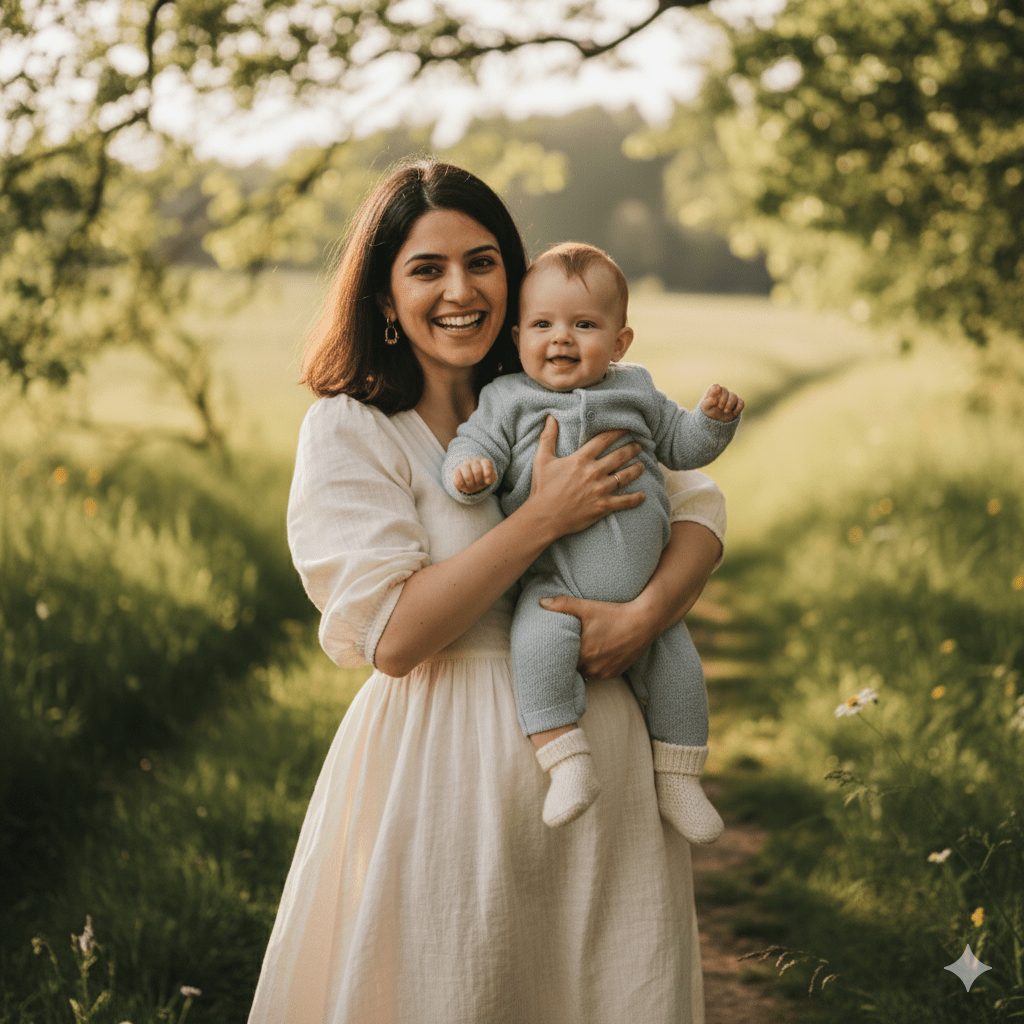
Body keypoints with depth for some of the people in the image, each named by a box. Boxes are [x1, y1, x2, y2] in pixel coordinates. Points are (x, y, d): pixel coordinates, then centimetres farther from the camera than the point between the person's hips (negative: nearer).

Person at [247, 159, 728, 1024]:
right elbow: (392, 635, -16)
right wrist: (545, 519, -18)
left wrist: (645, 614, -15)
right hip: (446, 767, -4)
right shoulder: (348, 431, -7)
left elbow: (699, 509, 5)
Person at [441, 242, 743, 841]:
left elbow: (681, 445, 24)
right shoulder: (508, 398, 8)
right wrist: (467, 469, -23)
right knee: (537, 640, -31)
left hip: (643, 582, 3)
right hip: (555, 583, -3)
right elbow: (476, 442, -1)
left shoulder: (636, 391, 16)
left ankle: (677, 779, 13)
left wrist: (715, 418, 5)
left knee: (676, 656, -5)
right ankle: (567, 763, -26)